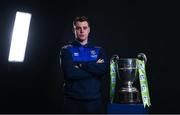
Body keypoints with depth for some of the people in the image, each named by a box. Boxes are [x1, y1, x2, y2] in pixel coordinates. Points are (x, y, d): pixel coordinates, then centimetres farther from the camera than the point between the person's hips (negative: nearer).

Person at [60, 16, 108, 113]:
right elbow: (70, 73, -14)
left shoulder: (99, 50, 9)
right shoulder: (66, 50, 2)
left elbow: (103, 70, -9)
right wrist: (94, 69, -9)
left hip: (94, 100, 2)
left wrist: (80, 64, -12)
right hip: (72, 100, -2)